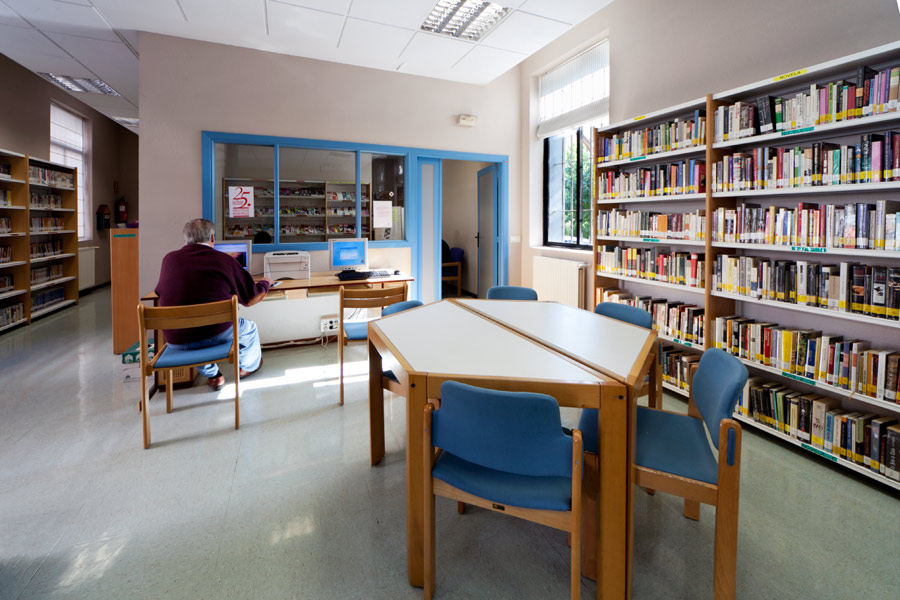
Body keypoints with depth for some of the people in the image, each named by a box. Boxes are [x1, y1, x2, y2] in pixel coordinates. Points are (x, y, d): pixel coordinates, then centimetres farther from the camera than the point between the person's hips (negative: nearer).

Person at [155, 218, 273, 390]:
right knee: (249, 327, 28)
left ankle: (213, 376, 45)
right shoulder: (224, 260, -5)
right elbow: (251, 299, 2)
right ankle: (249, 366, 53)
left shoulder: (169, 258, 3)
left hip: (175, 341, 3)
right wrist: (265, 283, 25)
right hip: (216, 334, -3)